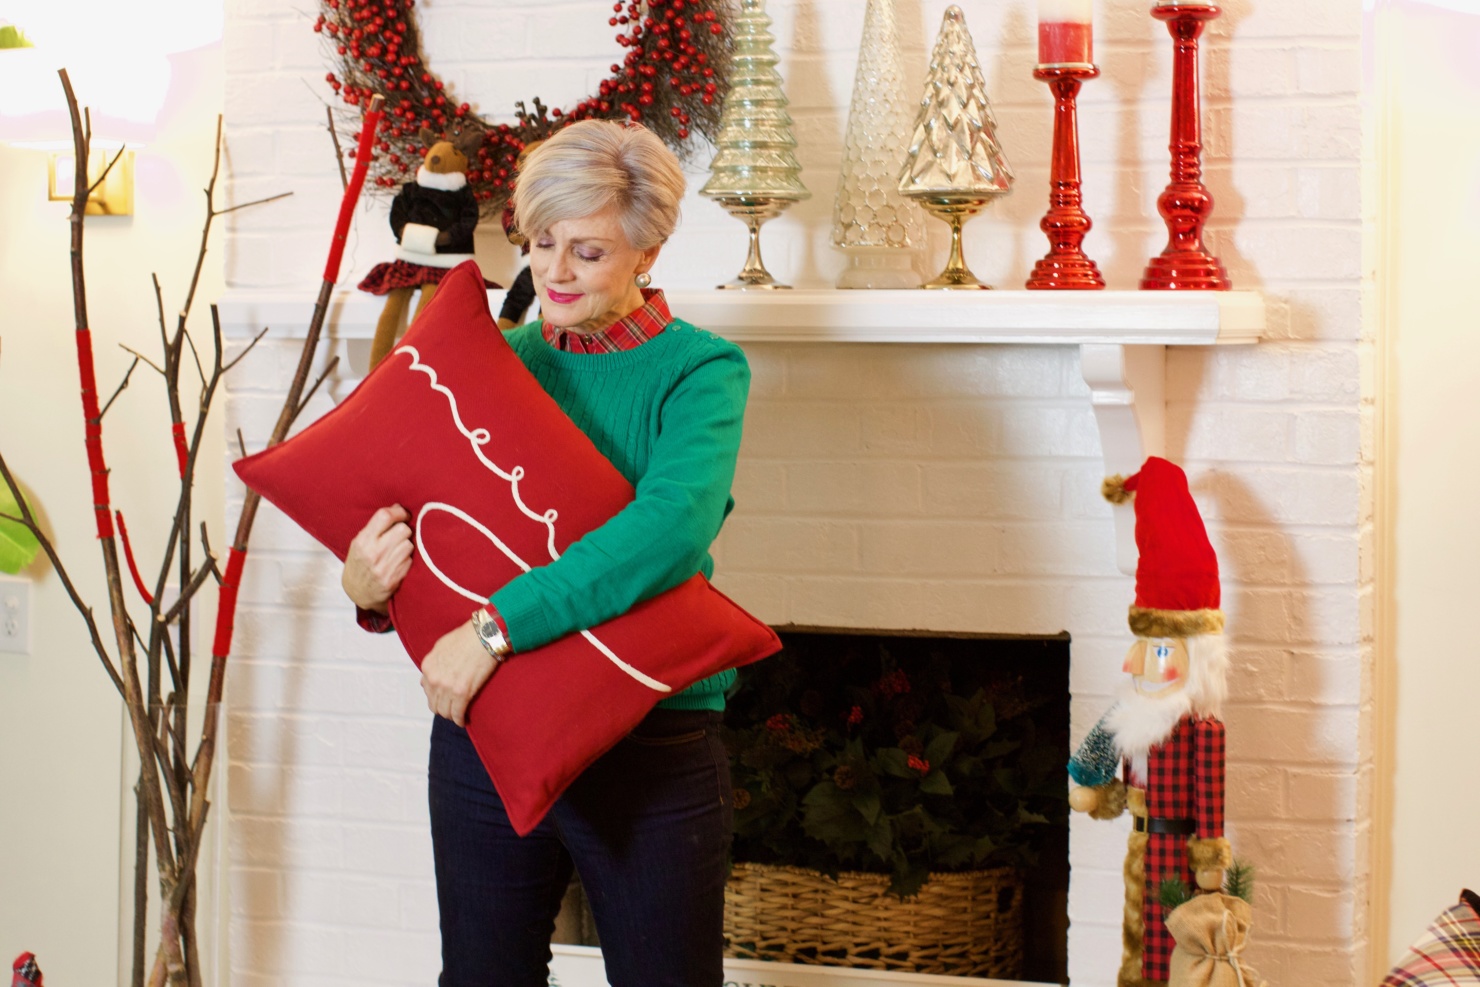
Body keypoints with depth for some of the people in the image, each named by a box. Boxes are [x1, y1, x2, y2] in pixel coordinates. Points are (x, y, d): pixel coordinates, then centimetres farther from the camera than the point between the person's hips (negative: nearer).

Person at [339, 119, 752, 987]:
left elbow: (672, 528, -26)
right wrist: (370, 589, -17)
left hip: (650, 747, -4)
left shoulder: (698, 370, -7)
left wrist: (498, 626, -30)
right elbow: (423, 529, 7)